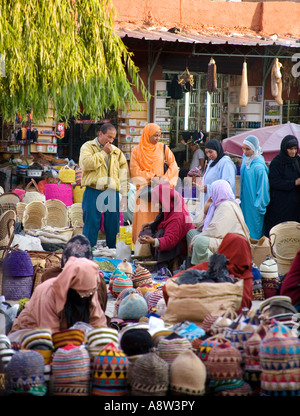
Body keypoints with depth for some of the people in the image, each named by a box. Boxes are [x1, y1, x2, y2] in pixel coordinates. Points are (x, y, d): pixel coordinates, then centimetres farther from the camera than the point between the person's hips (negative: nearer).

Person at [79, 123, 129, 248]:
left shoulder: (117, 152, 15)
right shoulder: (88, 147, 5)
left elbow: (123, 174, 12)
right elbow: (86, 163, -15)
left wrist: (124, 196, 4)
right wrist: (104, 152, -7)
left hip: (112, 193, 3)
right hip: (93, 192, -3)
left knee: (113, 226, 4)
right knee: (91, 224, -3)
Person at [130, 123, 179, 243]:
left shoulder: (163, 148, 8)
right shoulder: (137, 151, 5)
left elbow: (173, 166, 2)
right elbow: (135, 171, 0)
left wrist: (164, 179, -12)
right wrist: (151, 178, -9)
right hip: (144, 190, -1)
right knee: (144, 220, -6)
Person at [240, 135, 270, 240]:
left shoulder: (259, 167, -20)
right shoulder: (245, 159, 4)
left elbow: (262, 188, -16)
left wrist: (259, 207, -13)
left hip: (254, 206, -8)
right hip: (244, 204, 8)